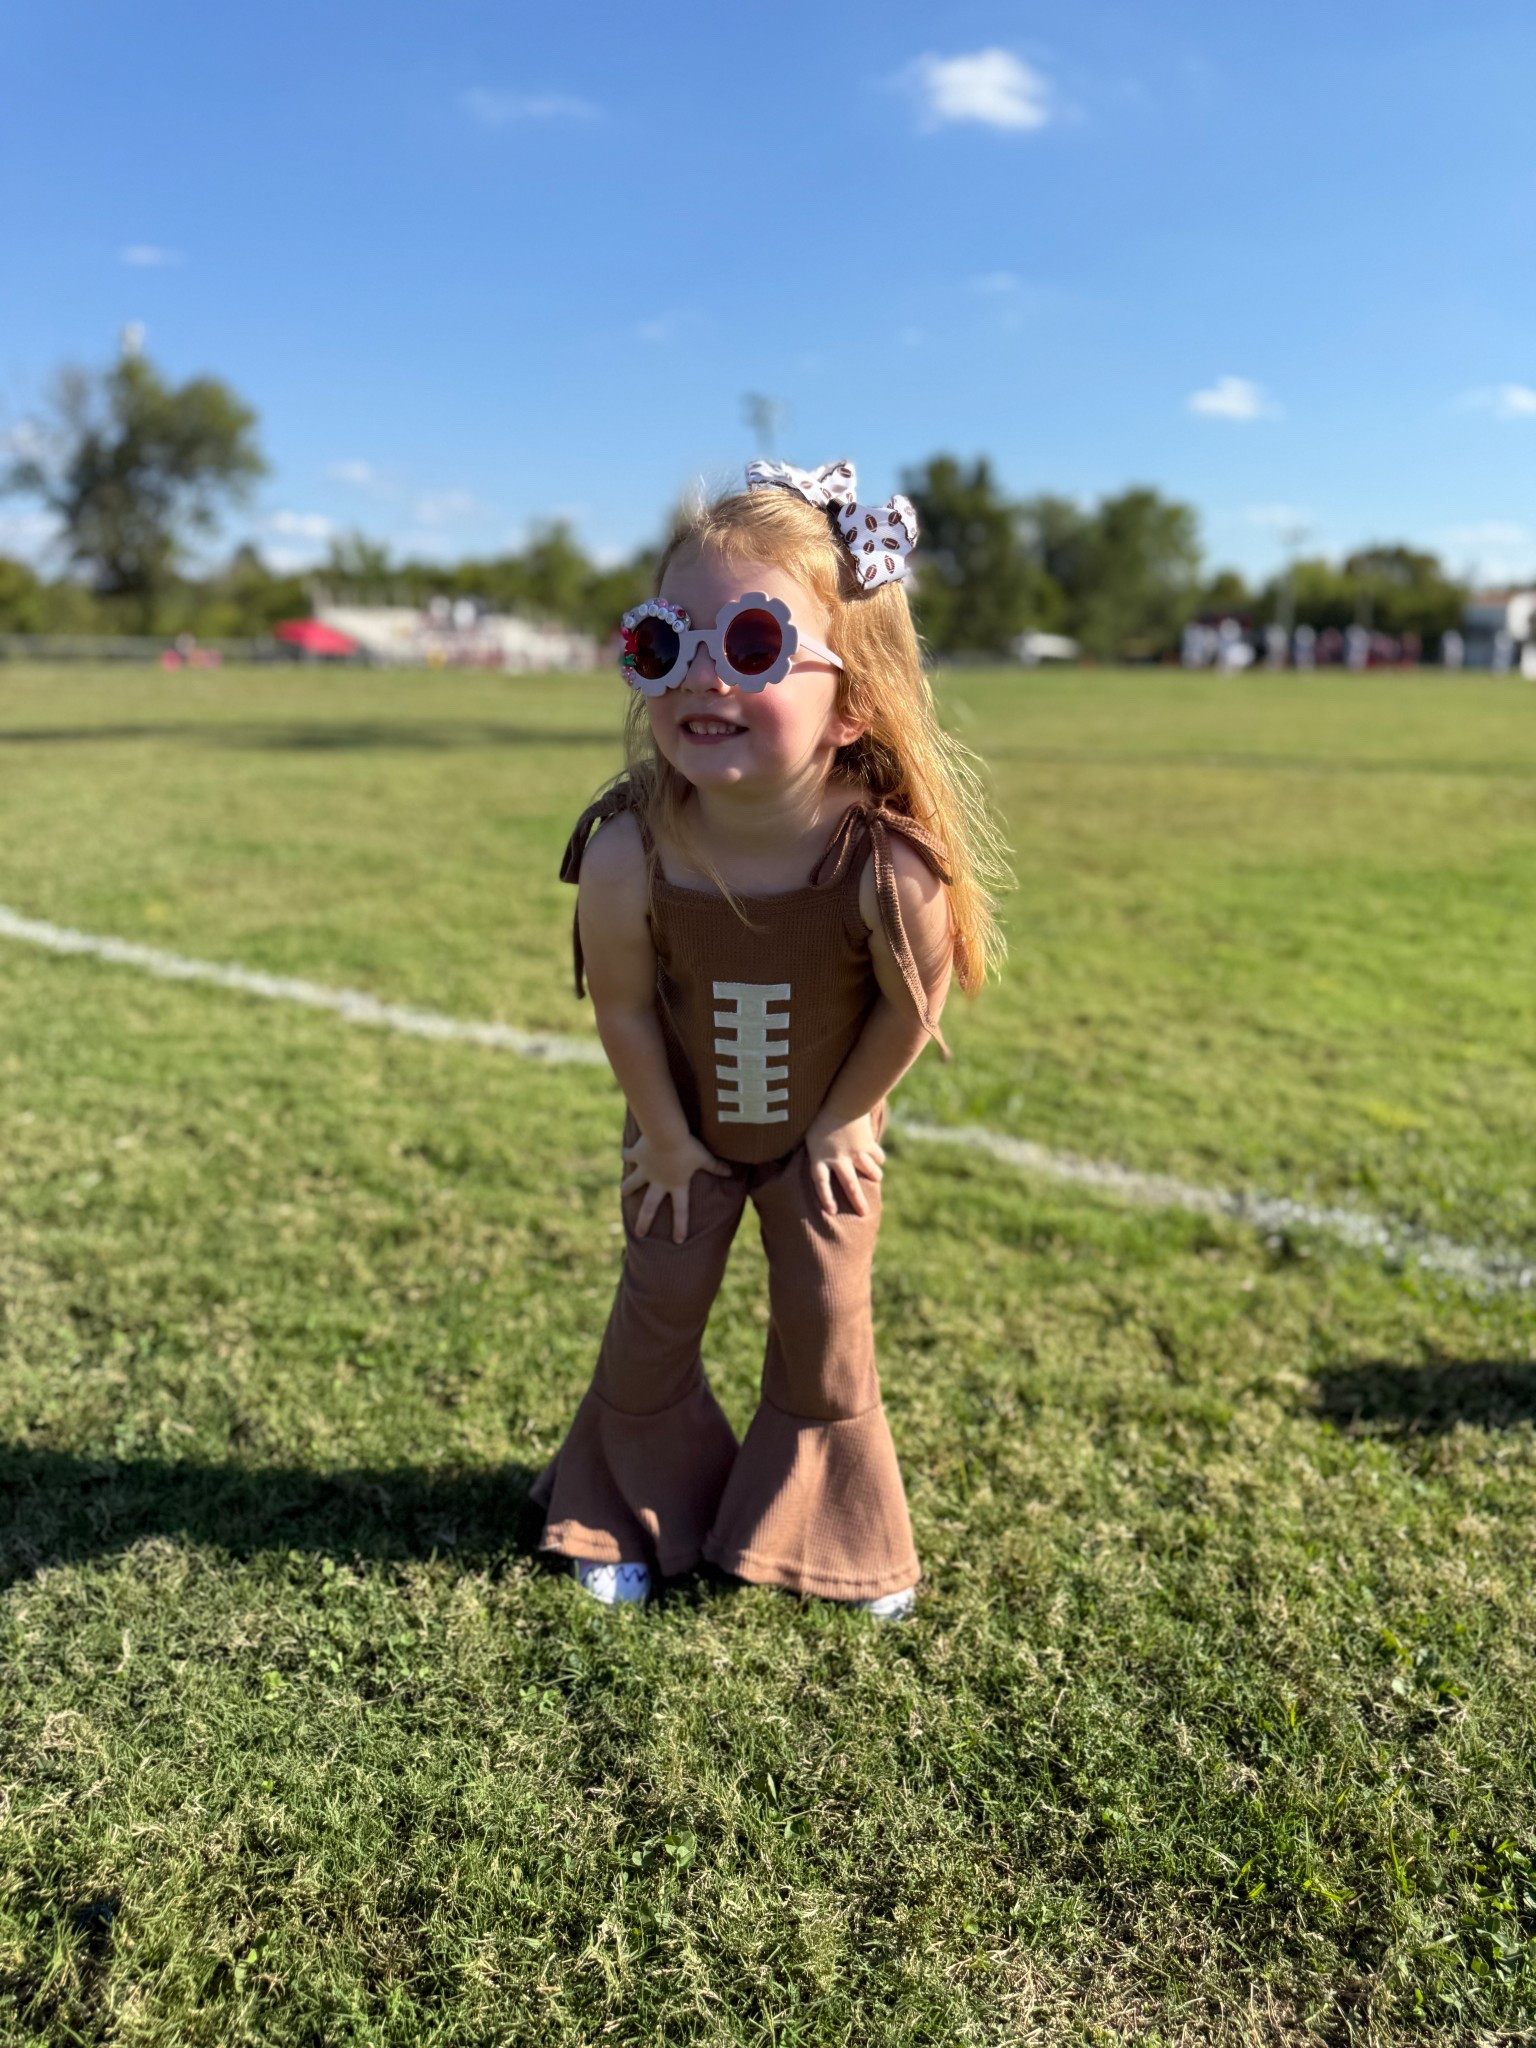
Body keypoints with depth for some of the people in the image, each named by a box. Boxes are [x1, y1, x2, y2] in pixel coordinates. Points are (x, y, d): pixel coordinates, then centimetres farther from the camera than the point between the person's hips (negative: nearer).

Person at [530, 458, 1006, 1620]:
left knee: (826, 1318, 11)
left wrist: (842, 1121, -5)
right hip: (686, 1125, 1)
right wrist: (664, 1133, -5)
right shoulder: (628, 855, -33)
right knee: (659, 1307, 13)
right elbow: (623, 1006, -17)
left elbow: (912, 1007, -18)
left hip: (821, 1128, 0)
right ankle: (630, 1511, 40)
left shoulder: (890, 862, -36)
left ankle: (830, 1532, 37)